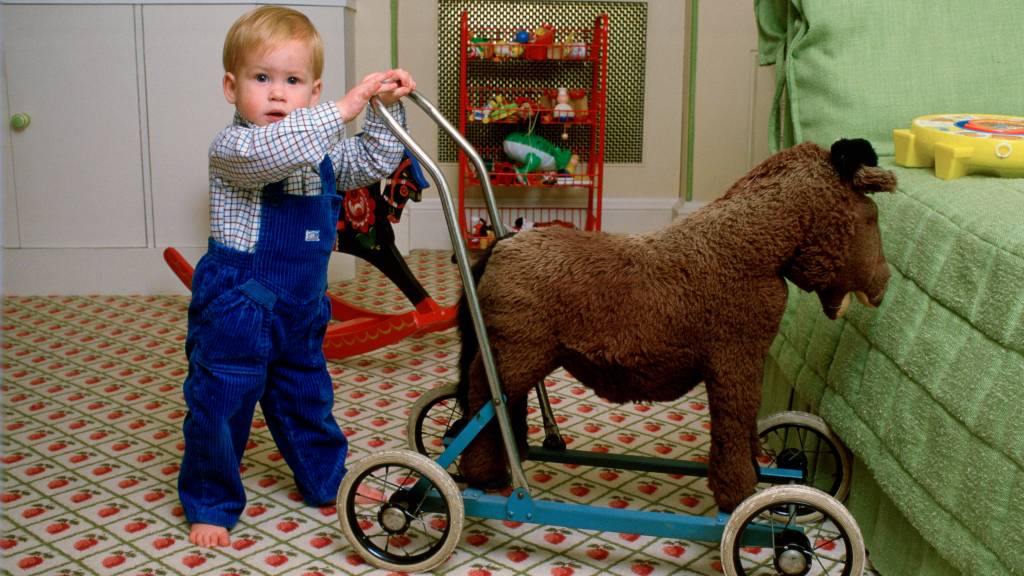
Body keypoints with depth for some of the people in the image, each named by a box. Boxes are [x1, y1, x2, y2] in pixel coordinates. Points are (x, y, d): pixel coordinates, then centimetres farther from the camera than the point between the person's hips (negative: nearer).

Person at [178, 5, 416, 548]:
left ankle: (327, 482, 40)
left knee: (307, 400, 22)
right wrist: (342, 109, -41)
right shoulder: (231, 147, -17)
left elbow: (373, 161, 12)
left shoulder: (321, 150, 6)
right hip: (236, 309, -6)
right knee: (220, 407, 4)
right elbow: (268, 152, -38)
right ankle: (210, 503, 23)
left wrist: (386, 107, -5)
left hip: (300, 310, 7)